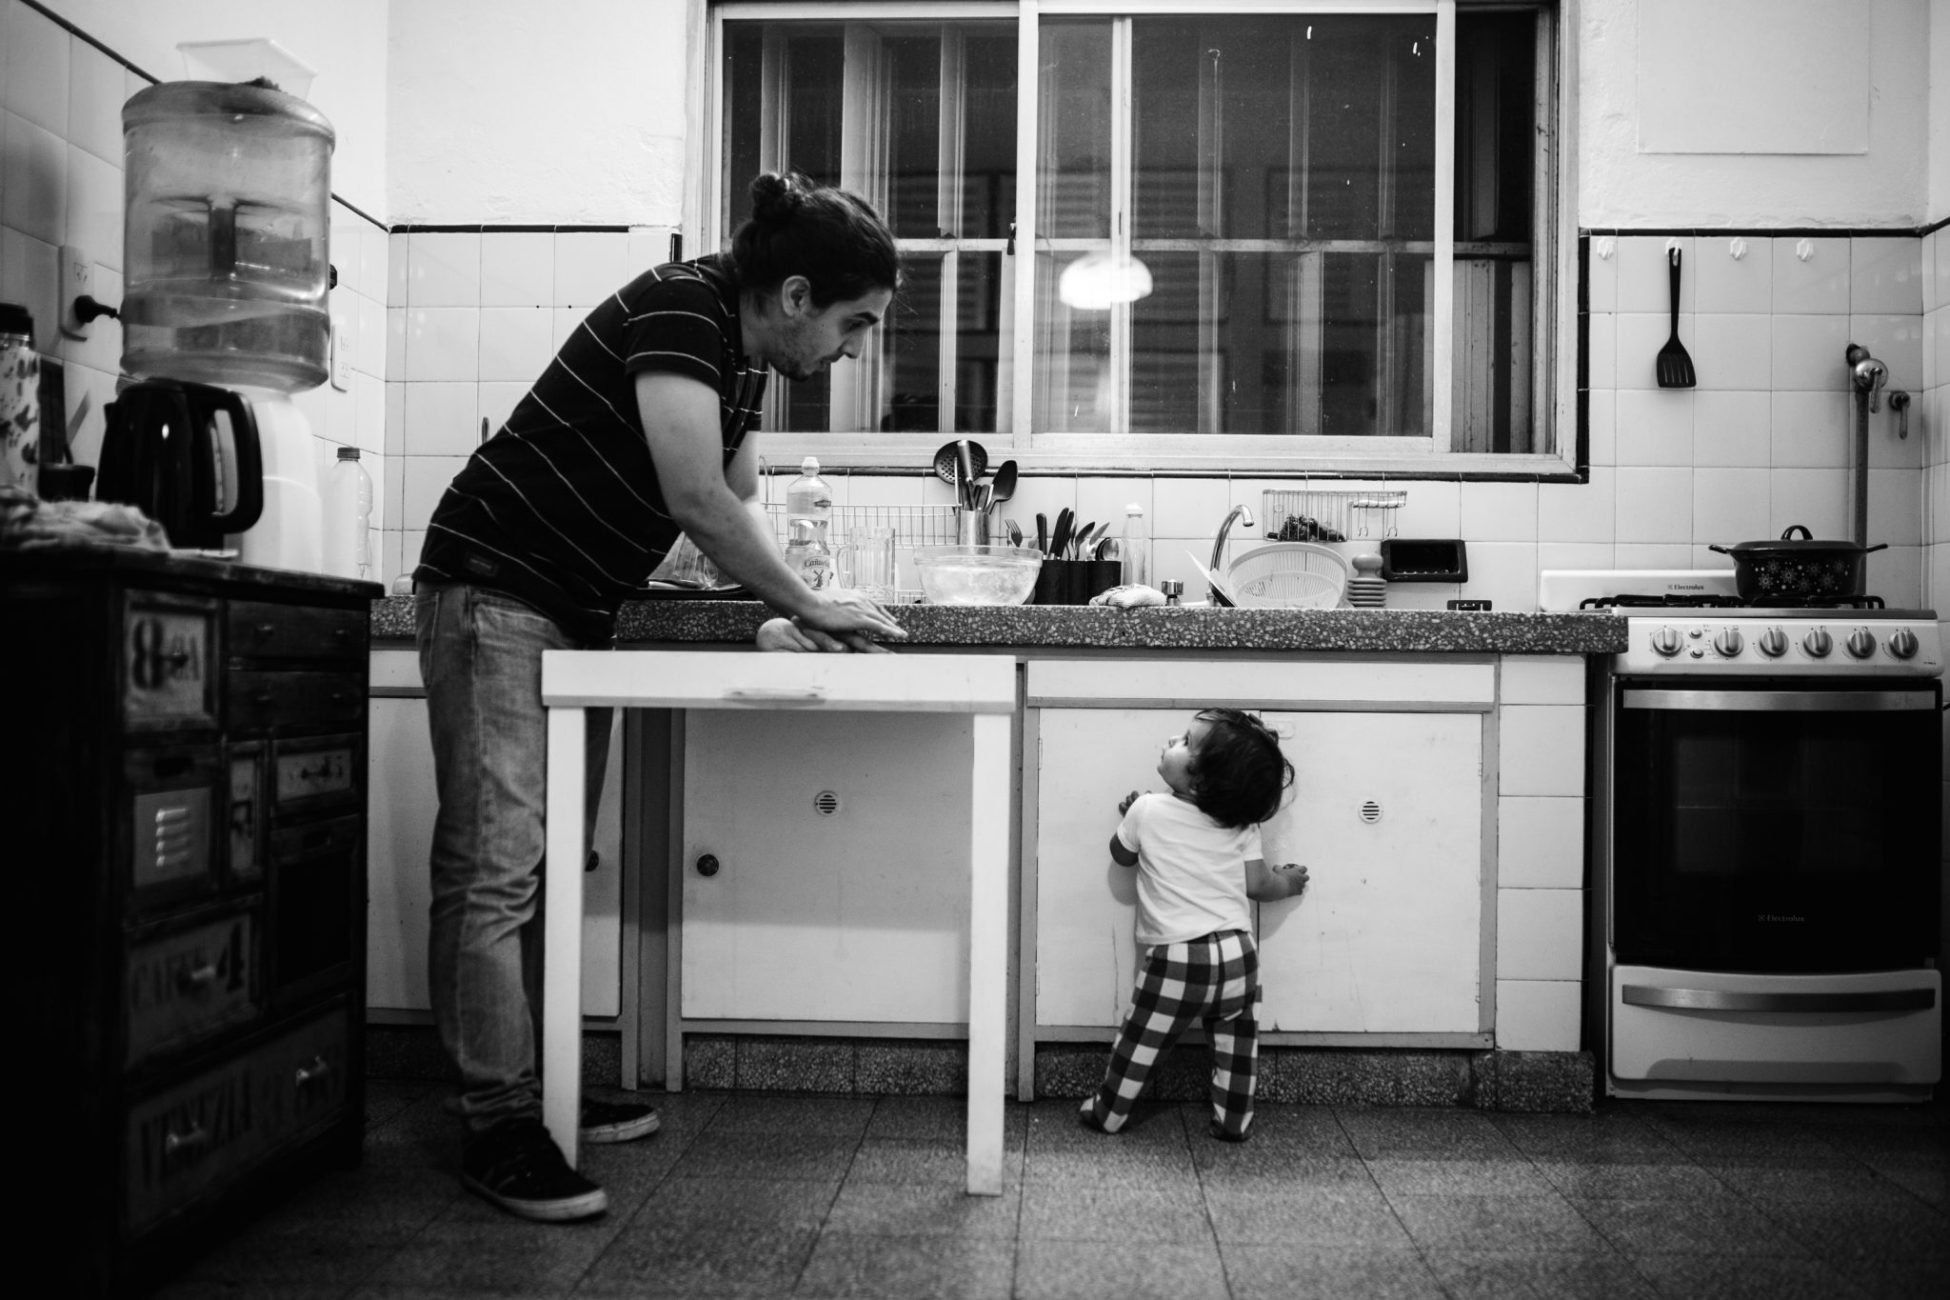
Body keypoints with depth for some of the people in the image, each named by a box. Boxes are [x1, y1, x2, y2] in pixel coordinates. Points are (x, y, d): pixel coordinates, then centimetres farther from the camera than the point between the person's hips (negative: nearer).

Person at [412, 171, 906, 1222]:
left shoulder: (745, 355, 8)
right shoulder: (679, 308, -20)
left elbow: (737, 503, 13)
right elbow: (696, 500, -24)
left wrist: (795, 609, -2)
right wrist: (808, 607, -13)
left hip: (579, 613, 10)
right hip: (495, 592, -9)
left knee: (553, 861, 11)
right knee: (495, 866, -8)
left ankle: (540, 1086, 20)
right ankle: (498, 1126, -2)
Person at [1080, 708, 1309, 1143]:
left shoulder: (1147, 811, -10)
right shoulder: (1240, 824, -4)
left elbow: (1121, 855, 7)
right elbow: (1256, 884, -1)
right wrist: (1287, 882, 19)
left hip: (1176, 959, -2)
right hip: (1236, 952, 3)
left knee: (1141, 1041, 11)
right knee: (1237, 1044, 18)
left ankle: (1107, 1113, 24)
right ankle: (1233, 1121, 26)